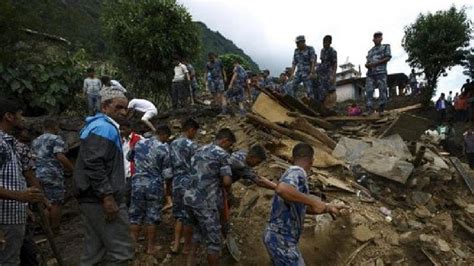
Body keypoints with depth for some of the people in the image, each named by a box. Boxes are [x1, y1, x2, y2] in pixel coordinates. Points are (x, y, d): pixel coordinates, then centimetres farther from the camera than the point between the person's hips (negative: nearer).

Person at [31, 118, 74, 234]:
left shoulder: (35, 141, 17)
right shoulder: (56, 139, -7)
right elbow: (60, 157, -18)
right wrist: (72, 169, -11)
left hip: (38, 175, 8)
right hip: (52, 174, -8)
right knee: (55, 203, 0)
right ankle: (55, 229, 3)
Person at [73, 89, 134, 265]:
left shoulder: (97, 125, 21)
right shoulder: (105, 127, -12)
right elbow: (93, 164, -23)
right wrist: (107, 196, -24)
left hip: (92, 198, 11)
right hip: (102, 200, -11)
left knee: (94, 252, 15)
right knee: (121, 251, -6)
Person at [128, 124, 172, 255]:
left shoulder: (139, 144, 4)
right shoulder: (163, 148, -11)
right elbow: (167, 173, -9)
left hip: (137, 183, 4)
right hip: (154, 185, -4)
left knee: (135, 216, 11)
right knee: (152, 217, 5)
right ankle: (150, 247, 13)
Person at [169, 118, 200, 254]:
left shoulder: (172, 144, 11)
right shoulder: (192, 145, -11)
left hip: (176, 184, 7)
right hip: (189, 184, -7)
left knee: (179, 215, 16)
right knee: (189, 216, 3)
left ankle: (176, 245, 15)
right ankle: (187, 247, 13)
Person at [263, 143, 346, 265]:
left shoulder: (293, 174, 12)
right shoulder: (297, 173, -18)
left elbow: (304, 208, 22)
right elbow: (281, 189, -42)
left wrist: (328, 208, 19)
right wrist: (314, 201, -35)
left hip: (278, 237, 10)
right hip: (281, 240, -10)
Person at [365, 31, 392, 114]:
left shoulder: (386, 46, 14)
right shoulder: (370, 51, 27)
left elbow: (388, 57, 0)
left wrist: (376, 63, -10)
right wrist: (367, 65, -3)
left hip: (381, 72, -4)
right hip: (370, 73, 4)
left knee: (382, 91, -7)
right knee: (369, 91, -9)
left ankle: (381, 110, -5)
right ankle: (369, 109, -11)